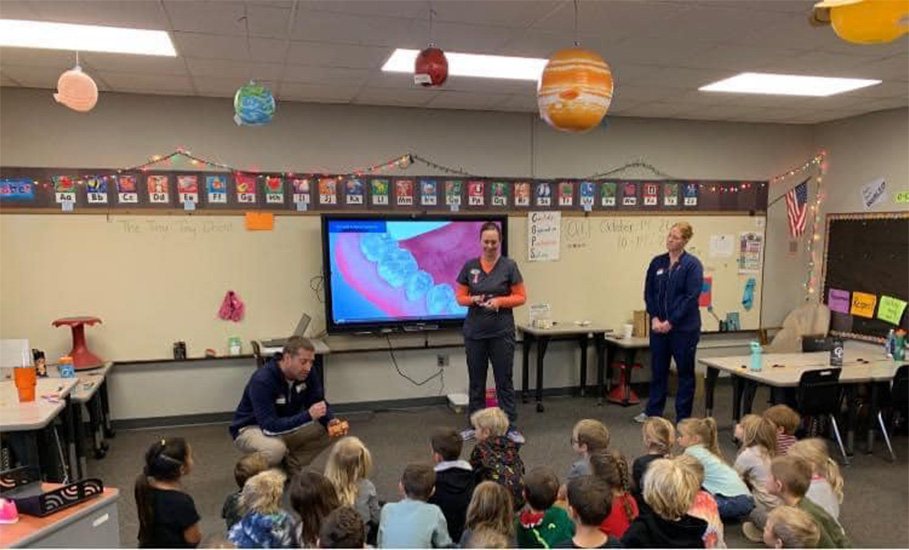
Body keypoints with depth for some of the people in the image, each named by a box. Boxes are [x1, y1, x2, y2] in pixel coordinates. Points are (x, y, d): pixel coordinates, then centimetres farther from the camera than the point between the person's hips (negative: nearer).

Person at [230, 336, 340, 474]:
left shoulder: (308, 373, -14)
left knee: (327, 431, -14)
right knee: (276, 448, -38)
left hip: (286, 425, 6)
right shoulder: (262, 381, -32)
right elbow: (270, 426, -37)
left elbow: (319, 403, -6)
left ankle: (289, 468, 4)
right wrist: (308, 415, -43)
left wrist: (330, 421, -28)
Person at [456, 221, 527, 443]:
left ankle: (510, 427, 12)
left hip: (501, 332, -2)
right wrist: (473, 299, -14)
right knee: (476, 381, 11)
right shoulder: (470, 266, 4)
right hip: (474, 331, 3)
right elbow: (460, 297, 7)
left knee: (504, 380, 3)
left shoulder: (509, 266, -3)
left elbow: (521, 297, -2)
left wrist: (500, 301, -18)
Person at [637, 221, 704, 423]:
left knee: (685, 371, 7)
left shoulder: (692, 265, -7)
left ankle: (683, 416, 18)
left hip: (684, 328, -4)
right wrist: (654, 318, -6)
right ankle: (653, 411, 25)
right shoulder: (657, 263, 6)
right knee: (658, 369, 13)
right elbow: (648, 293, 7)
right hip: (658, 326, 4)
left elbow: (692, 297, -13)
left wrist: (671, 322, -15)